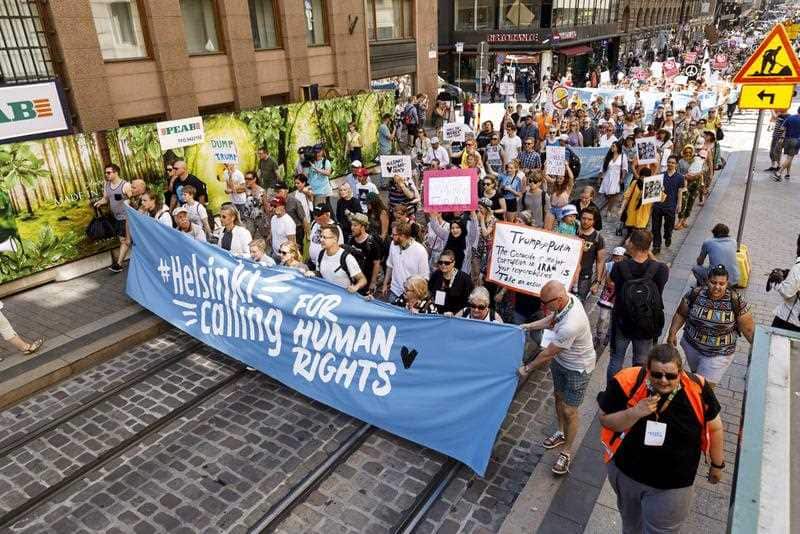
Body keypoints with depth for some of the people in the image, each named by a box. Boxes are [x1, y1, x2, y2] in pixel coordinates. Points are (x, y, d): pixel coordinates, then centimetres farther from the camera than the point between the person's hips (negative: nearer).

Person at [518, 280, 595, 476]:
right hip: (560, 360, 8)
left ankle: (567, 452, 26)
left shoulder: (570, 326, -42)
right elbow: (553, 319, 7)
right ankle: (561, 433, 48)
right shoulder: (567, 298, -19)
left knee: (569, 410, 4)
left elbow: (547, 354, -26)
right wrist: (530, 326, 2)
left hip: (577, 368, -8)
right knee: (558, 396, 24)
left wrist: (528, 368, -12)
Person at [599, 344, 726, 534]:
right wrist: (634, 413, -31)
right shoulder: (627, 383, -24)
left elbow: (714, 428, -3)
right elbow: (605, 420, -14)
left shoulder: (697, 390, -22)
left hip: (671, 485, -1)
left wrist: (717, 465, 8)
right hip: (625, 471, 1)